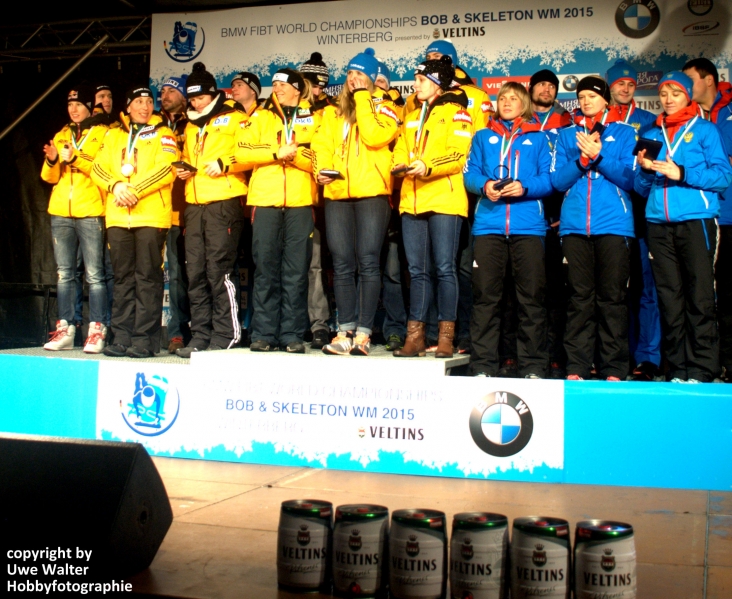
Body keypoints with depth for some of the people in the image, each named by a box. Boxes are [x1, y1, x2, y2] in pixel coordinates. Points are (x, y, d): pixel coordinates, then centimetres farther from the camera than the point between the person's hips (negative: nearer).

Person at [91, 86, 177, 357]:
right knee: (122, 277, 5)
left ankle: (145, 339, -4)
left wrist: (135, 191, -13)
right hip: (118, 217, 4)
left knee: (148, 277, -6)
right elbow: (99, 167, 10)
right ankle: (122, 337, 9)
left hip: (151, 216, -4)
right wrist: (117, 186, -10)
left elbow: (166, 169, -6)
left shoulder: (163, 134, 9)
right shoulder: (113, 135, 20)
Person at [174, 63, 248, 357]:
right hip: (194, 205, 7)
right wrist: (182, 170, 11)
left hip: (224, 203, -7)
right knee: (195, 272, 4)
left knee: (218, 270, -10)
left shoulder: (234, 119, 4)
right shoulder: (190, 127, 24)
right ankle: (200, 335, 10)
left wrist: (225, 164, -17)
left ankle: (225, 335, -3)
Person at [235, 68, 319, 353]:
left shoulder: (313, 119, 14)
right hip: (265, 200, 1)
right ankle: (264, 334, 4)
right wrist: (277, 152, -9)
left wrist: (295, 153, -13)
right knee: (265, 268, 0)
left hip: (300, 201, -1)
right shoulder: (260, 117, 16)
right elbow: (242, 151, 0)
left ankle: (292, 335, 4)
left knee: (296, 271, -1)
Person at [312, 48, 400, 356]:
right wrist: (322, 168, -9)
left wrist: (362, 97, -6)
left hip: (372, 194, -4)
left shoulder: (383, 107, 7)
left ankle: (363, 333, -4)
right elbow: (321, 145, 11)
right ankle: (345, 331, 7)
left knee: (368, 263, -7)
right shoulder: (332, 112, 21)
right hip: (337, 195, 4)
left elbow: (374, 137, -13)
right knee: (342, 265, 3)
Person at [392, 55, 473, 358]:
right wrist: (401, 165, -4)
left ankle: (445, 337, -1)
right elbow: (401, 151, 19)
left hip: (444, 199, -6)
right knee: (417, 270, 5)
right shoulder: (412, 117, 24)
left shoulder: (456, 112, 3)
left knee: (444, 268, -5)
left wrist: (428, 167, -21)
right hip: (412, 200, 6)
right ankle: (415, 337, 7)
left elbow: (460, 154, -9)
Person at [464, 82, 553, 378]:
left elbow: (549, 178, 5)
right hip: (488, 224, 1)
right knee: (485, 295, -2)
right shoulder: (483, 137, 21)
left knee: (531, 296, -3)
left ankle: (533, 366, 3)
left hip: (528, 225, -1)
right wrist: (484, 185, -11)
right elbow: (470, 174, 10)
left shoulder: (538, 138, 16)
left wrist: (524, 187, -14)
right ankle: (483, 365, 2)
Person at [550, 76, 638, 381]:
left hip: (613, 224, -1)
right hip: (575, 226, 2)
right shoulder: (567, 135, 17)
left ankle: (613, 369, 2)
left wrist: (598, 156, -10)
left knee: (612, 296, -2)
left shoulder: (624, 133, 12)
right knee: (579, 297, 0)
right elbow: (558, 181, 7)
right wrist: (582, 159, -9)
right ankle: (575, 368, 2)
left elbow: (630, 177, 0)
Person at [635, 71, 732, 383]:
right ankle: (677, 369, 7)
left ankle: (701, 370, -4)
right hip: (659, 225, 4)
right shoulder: (652, 134, 20)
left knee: (700, 298, -7)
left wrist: (682, 173, -13)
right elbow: (641, 188, 18)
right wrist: (645, 169, -2)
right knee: (669, 299, 2)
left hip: (695, 220, -4)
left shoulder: (705, 130, 9)